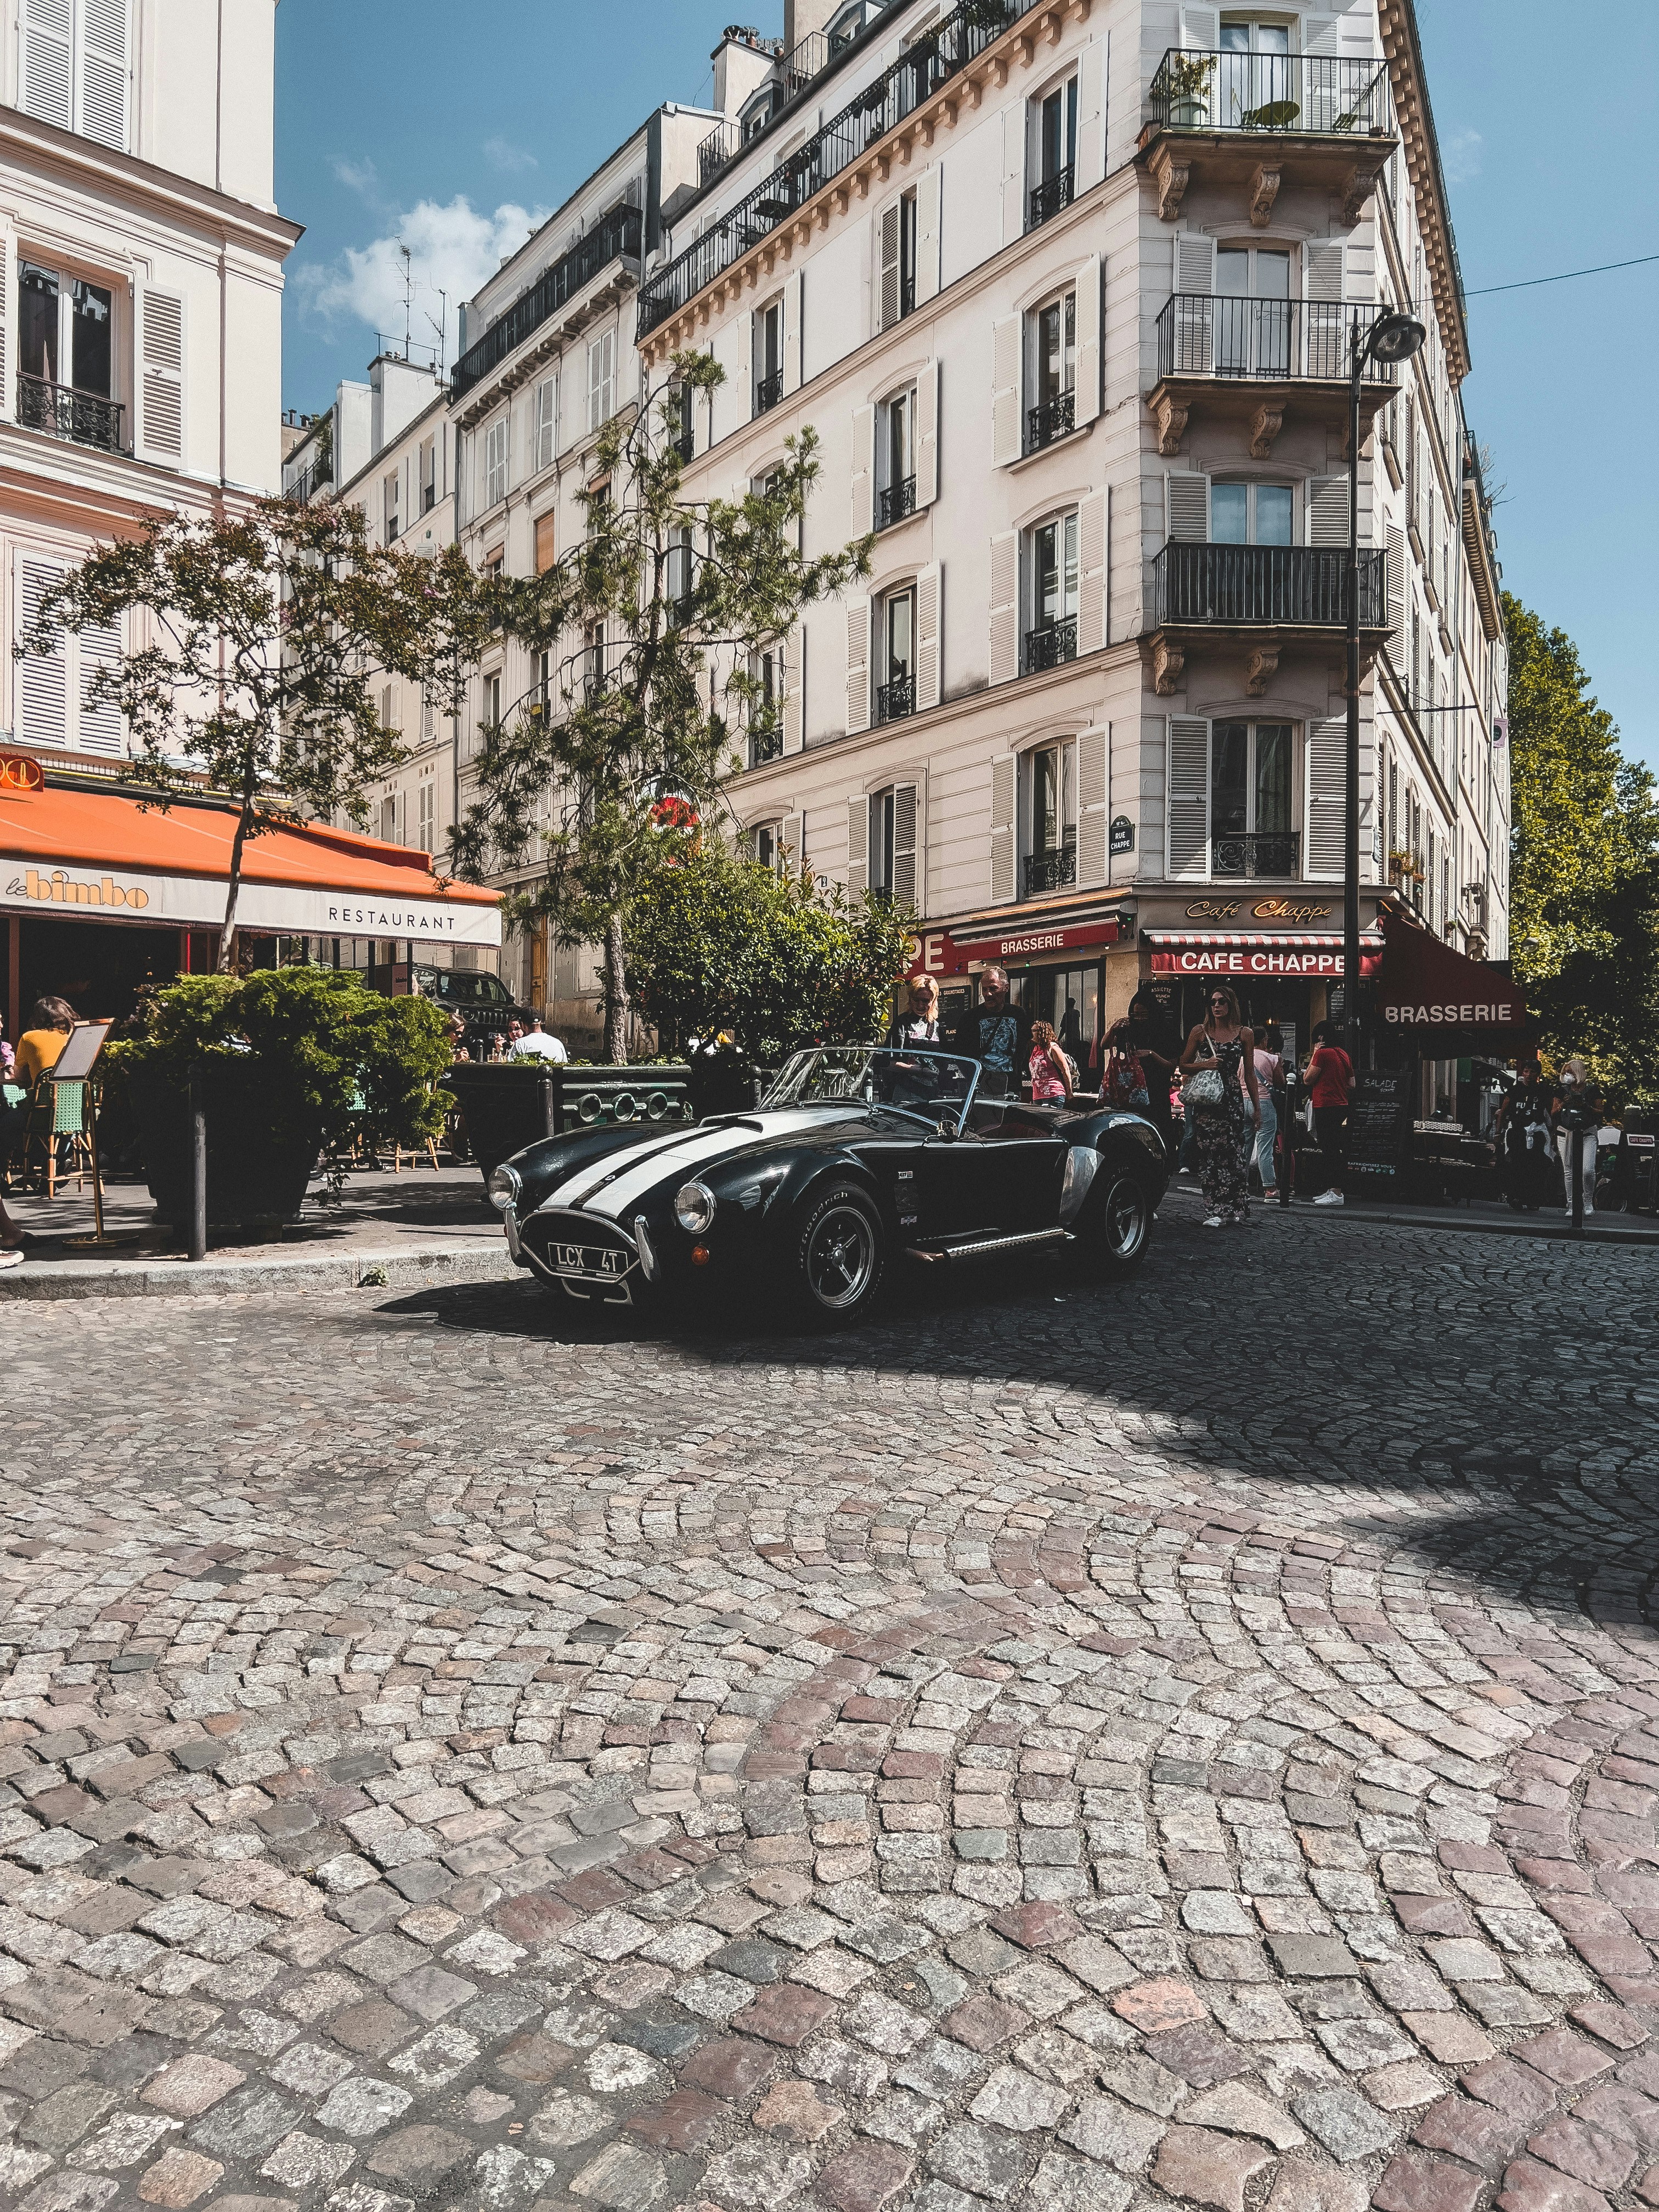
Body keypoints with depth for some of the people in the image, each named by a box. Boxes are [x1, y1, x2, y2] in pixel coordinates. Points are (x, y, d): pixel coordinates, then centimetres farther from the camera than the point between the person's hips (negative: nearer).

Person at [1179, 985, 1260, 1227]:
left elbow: (1250, 1075, 11)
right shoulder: (1200, 1031, 7)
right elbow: (1184, 1066, 11)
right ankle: (1219, 1210, -1)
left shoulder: (1244, 1034, 7)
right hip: (1205, 1098, 0)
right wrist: (1204, 1065, -8)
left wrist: (1257, 1107, 9)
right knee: (1209, 1152, -4)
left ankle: (1224, 1210, 4)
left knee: (1232, 1152, -4)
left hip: (1232, 1098, 0)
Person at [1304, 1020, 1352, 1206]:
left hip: (1325, 1107, -8)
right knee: (1336, 1150, 13)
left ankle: (1337, 1194, -9)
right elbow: (1352, 1085, 16)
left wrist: (1314, 1055, -3)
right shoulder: (1344, 1054, 13)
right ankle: (1334, 1190, 19)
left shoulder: (1322, 1053, -11)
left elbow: (1308, 1079, -7)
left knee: (1329, 1150, -7)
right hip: (1342, 1106, 8)